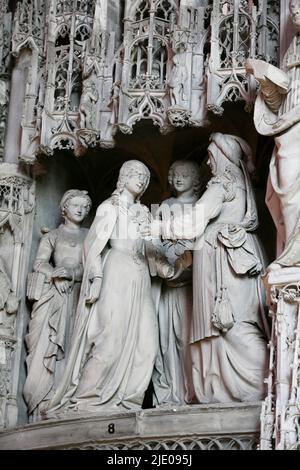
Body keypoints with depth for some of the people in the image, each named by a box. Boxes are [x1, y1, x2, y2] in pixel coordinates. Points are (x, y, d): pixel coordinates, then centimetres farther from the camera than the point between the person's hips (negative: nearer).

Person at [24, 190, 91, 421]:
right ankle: (44, 407, -17)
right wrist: (55, 275, -15)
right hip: (55, 296, -1)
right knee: (49, 347, -11)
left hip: (80, 296, 1)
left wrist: (71, 272, -9)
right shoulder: (52, 236, 17)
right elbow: (40, 263, 4)